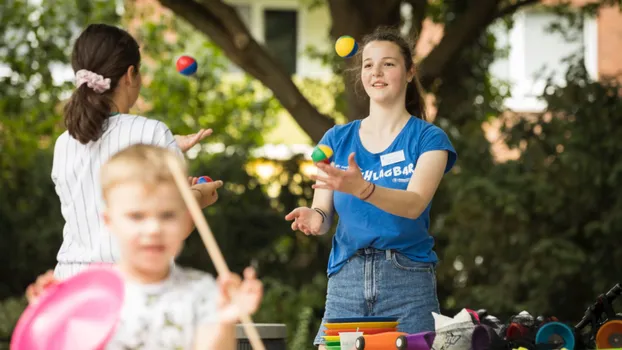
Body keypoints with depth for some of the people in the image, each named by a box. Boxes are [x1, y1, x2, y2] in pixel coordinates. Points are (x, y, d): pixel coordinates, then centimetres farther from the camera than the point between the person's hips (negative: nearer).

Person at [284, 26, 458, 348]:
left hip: (407, 281, -2)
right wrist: (314, 219, -20)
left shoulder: (428, 138, 1)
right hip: (346, 281, 3)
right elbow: (324, 215, 5)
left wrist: (361, 188, -34)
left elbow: (414, 204, -16)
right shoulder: (336, 139, 11)